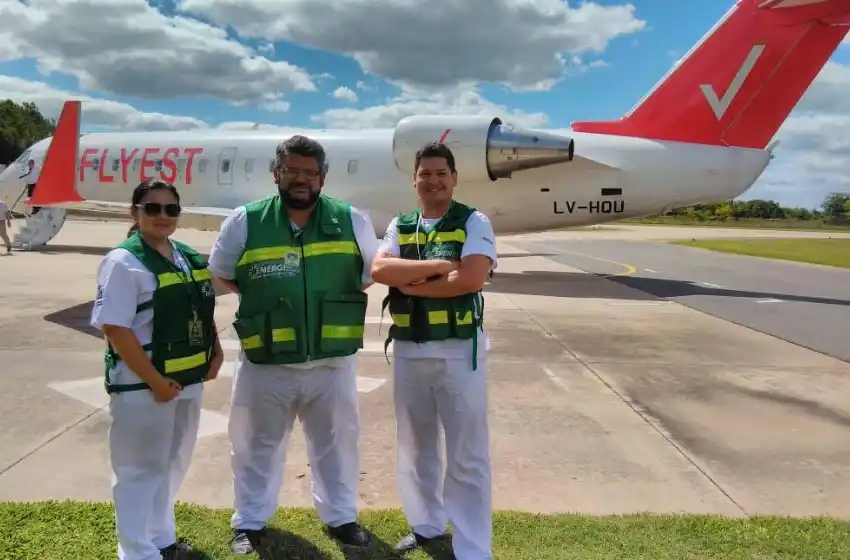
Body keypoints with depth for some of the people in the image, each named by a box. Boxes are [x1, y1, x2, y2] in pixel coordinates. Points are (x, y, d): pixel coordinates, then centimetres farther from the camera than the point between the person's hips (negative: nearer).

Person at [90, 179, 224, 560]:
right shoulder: (123, 262, -13)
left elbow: (204, 313, 18)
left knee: (172, 465, 21)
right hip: (142, 388, -8)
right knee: (140, 471, 6)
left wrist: (215, 353, 5)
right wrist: (155, 381, -21)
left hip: (188, 382, 8)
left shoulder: (189, 258, 9)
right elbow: (114, 328, -20)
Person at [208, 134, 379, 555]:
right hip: (264, 363, 0)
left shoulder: (352, 221, -4)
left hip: (331, 362, 1)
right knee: (257, 445, 17)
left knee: (336, 443, 17)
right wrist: (264, 304, 1)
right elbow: (221, 273, 8)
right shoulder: (244, 222, -6)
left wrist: (334, 305, 1)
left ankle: (340, 517, 38)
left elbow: (371, 275, 9)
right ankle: (249, 522, 38)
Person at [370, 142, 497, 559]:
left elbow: (472, 278, -18)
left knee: (467, 456, 3)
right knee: (415, 447, 18)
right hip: (408, 349, 5)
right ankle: (426, 525, 38)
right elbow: (378, 270, -8)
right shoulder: (399, 226, 9)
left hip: (459, 349, -4)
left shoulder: (474, 222, -3)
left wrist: (410, 283, -10)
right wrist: (438, 265, -16)